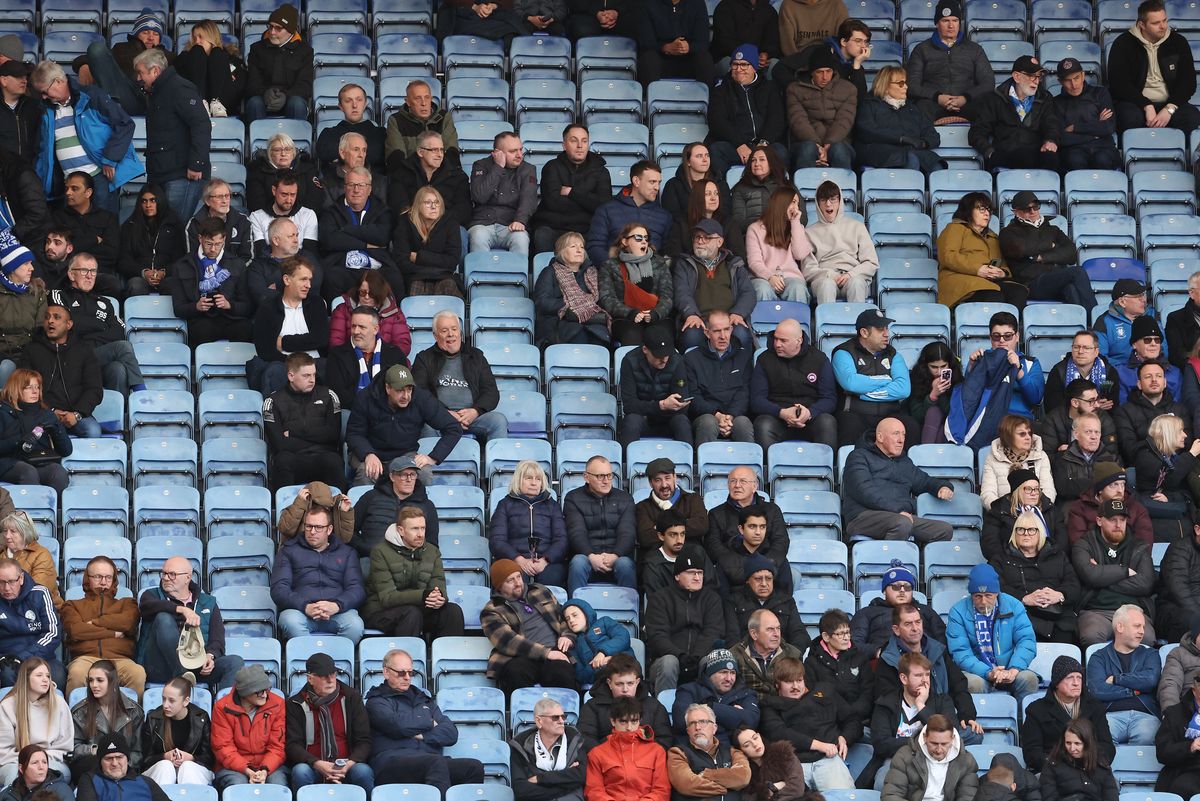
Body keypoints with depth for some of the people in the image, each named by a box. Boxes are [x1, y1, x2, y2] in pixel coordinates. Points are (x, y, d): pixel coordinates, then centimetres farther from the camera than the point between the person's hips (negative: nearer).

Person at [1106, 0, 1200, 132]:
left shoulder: (1178, 42, 4)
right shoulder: (1123, 44, -3)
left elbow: (1188, 81, 1)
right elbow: (1119, 83, -10)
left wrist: (1170, 109, -17)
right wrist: (1147, 107, -23)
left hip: (1169, 103, 2)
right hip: (1137, 102, -2)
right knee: (1130, 118, -37)